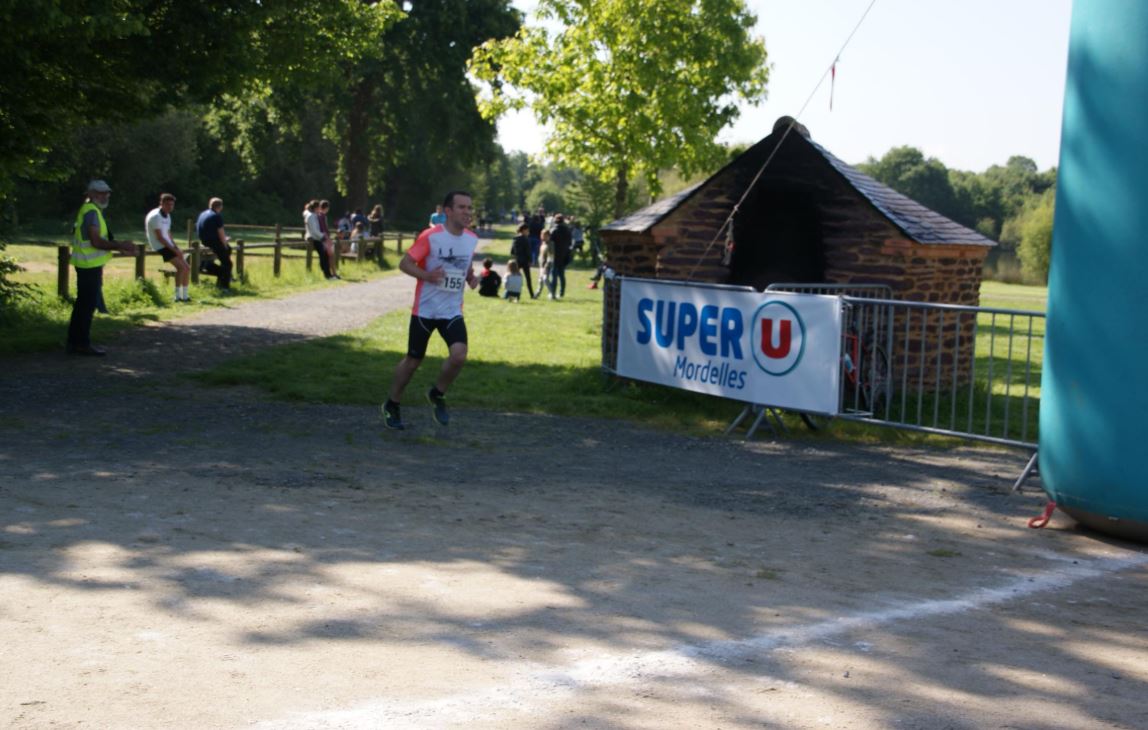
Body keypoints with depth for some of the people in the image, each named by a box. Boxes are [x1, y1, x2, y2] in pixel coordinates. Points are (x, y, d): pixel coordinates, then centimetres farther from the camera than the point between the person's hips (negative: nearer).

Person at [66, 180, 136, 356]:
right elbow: (96, 242, -22)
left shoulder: (90, 210, 18)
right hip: (90, 266, -11)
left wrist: (118, 246, 16)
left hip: (87, 265, 11)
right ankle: (82, 343, -1)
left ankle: (74, 342, 21)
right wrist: (119, 246, -19)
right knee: (87, 304, -5)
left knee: (82, 304, 15)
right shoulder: (91, 212, -15)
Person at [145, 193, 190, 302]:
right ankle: (178, 295, -18)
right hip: (160, 247, -9)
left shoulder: (167, 216, 15)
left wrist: (177, 248, 4)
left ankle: (185, 295, 6)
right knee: (181, 267, -21)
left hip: (168, 246, 9)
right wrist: (174, 249, -19)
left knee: (187, 268, 2)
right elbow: (159, 237, -19)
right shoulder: (155, 216, -14)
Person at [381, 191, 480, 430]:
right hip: (425, 310, -3)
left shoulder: (472, 239, 2)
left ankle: (437, 395, 10)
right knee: (413, 361, 7)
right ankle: (392, 406, 29)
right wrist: (427, 275, -28)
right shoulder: (430, 236, -14)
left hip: (452, 311, 4)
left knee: (459, 355, -18)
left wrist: (471, 278, 1)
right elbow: (404, 264, -12)